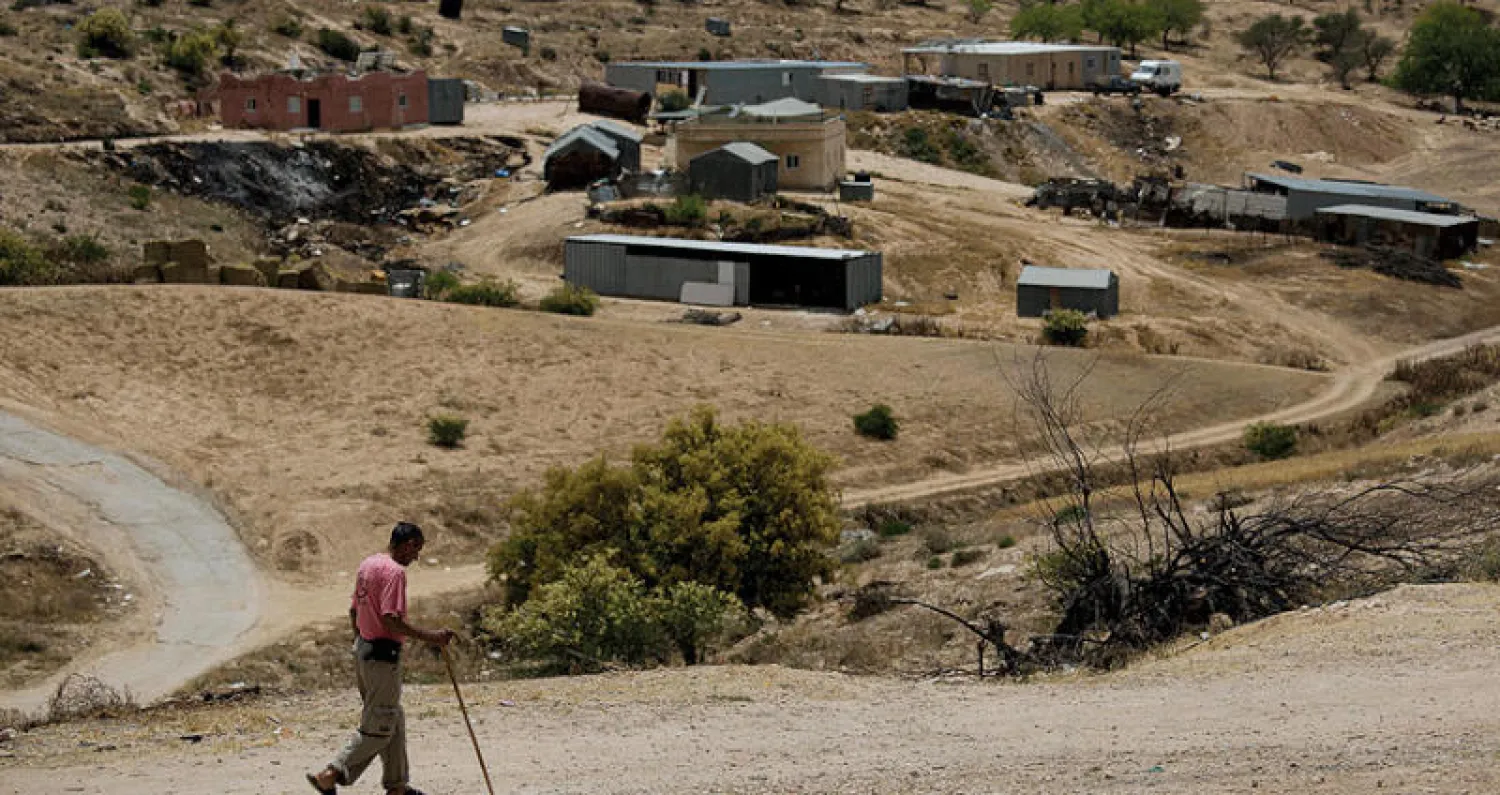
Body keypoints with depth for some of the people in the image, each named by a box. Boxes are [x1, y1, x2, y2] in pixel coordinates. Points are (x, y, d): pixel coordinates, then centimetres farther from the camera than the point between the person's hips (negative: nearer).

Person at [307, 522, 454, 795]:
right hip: (383, 655, -10)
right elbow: (391, 619, -25)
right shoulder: (395, 571, -18)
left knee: (394, 721, 17)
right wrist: (430, 637, -23)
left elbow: (353, 611, 18)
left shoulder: (367, 565, 12)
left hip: (363, 647, 10)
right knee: (378, 727, -3)